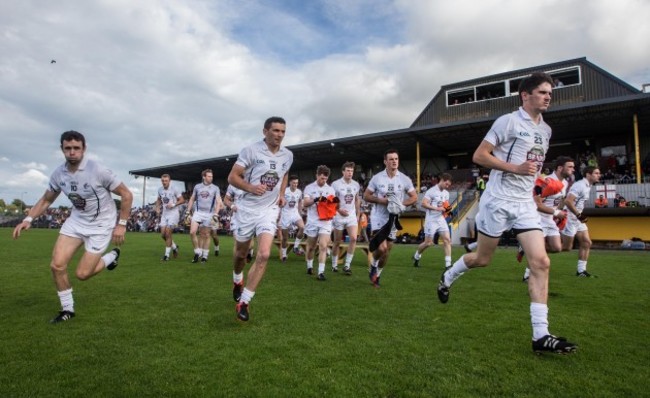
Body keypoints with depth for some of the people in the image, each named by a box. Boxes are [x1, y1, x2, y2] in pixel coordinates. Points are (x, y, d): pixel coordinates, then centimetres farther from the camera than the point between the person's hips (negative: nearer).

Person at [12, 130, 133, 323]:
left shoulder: (98, 171, -23)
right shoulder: (58, 174, -6)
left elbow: (126, 194, -17)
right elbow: (46, 200, 12)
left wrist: (121, 224, -17)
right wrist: (28, 219, -3)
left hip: (101, 224, -5)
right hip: (76, 221, 5)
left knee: (82, 274, -5)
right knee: (57, 265, -5)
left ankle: (112, 256, 25)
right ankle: (67, 309, 16)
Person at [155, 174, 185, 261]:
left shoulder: (174, 190, -11)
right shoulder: (160, 190, 5)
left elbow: (182, 200, -7)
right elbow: (158, 200, 22)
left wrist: (173, 204, -19)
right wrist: (157, 208, 6)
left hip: (173, 214, -6)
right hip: (164, 214, 6)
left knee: (168, 234, -9)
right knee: (163, 234, 3)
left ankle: (167, 254, 3)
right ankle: (174, 247, 27)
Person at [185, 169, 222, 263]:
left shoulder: (215, 188, 0)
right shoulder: (197, 186, 6)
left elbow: (218, 202, -3)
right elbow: (192, 199, 15)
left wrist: (216, 214, -13)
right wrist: (188, 211, 11)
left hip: (209, 214, -1)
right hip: (198, 212, 2)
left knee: (206, 235, 5)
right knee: (192, 232, -12)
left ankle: (205, 256, 17)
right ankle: (197, 252, 4)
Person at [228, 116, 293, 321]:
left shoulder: (288, 155, 3)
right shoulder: (250, 150, -10)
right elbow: (232, 177, -10)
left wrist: (281, 194, 9)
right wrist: (251, 187, -27)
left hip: (269, 210, 2)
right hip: (247, 208, -2)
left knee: (264, 255, -14)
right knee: (241, 253, 14)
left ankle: (244, 302, -3)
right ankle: (237, 281, 48)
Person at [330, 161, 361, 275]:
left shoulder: (356, 185, 4)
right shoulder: (336, 184, -9)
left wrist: (358, 214, 11)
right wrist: (339, 210, -19)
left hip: (352, 216, 3)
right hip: (339, 216, -3)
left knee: (353, 238, -14)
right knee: (337, 242, 6)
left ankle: (347, 265, -5)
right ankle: (334, 265, 23)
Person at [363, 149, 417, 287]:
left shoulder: (404, 179, -3)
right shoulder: (377, 178, -7)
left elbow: (414, 197, 4)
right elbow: (366, 196, -2)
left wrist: (402, 204, -14)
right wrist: (382, 201, -18)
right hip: (378, 218, -3)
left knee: (387, 251, 10)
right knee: (382, 248, -18)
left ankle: (377, 275, 33)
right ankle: (373, 265, 15)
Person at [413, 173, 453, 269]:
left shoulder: (446, 193, 12)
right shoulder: (431, 191, -12)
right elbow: (423, 204, -19)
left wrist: (448, 209, 0)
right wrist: (437, 208, -24)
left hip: (441, 219, 7)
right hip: (431, 220, -7)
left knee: (447, 239, -5)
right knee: (428, 242, 0)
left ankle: (448, 264, -3)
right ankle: (416, 256, 25)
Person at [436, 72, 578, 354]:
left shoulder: (546, 130, 16)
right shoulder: (508, 121, -6)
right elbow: (479, 156, -11)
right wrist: (516, 168, -19)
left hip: (525, 204, 6)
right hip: (498, 201, -6)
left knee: (541, 263, -7)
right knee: (482, 259, 4)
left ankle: (540, 336, -3)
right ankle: (447, 277, 35)